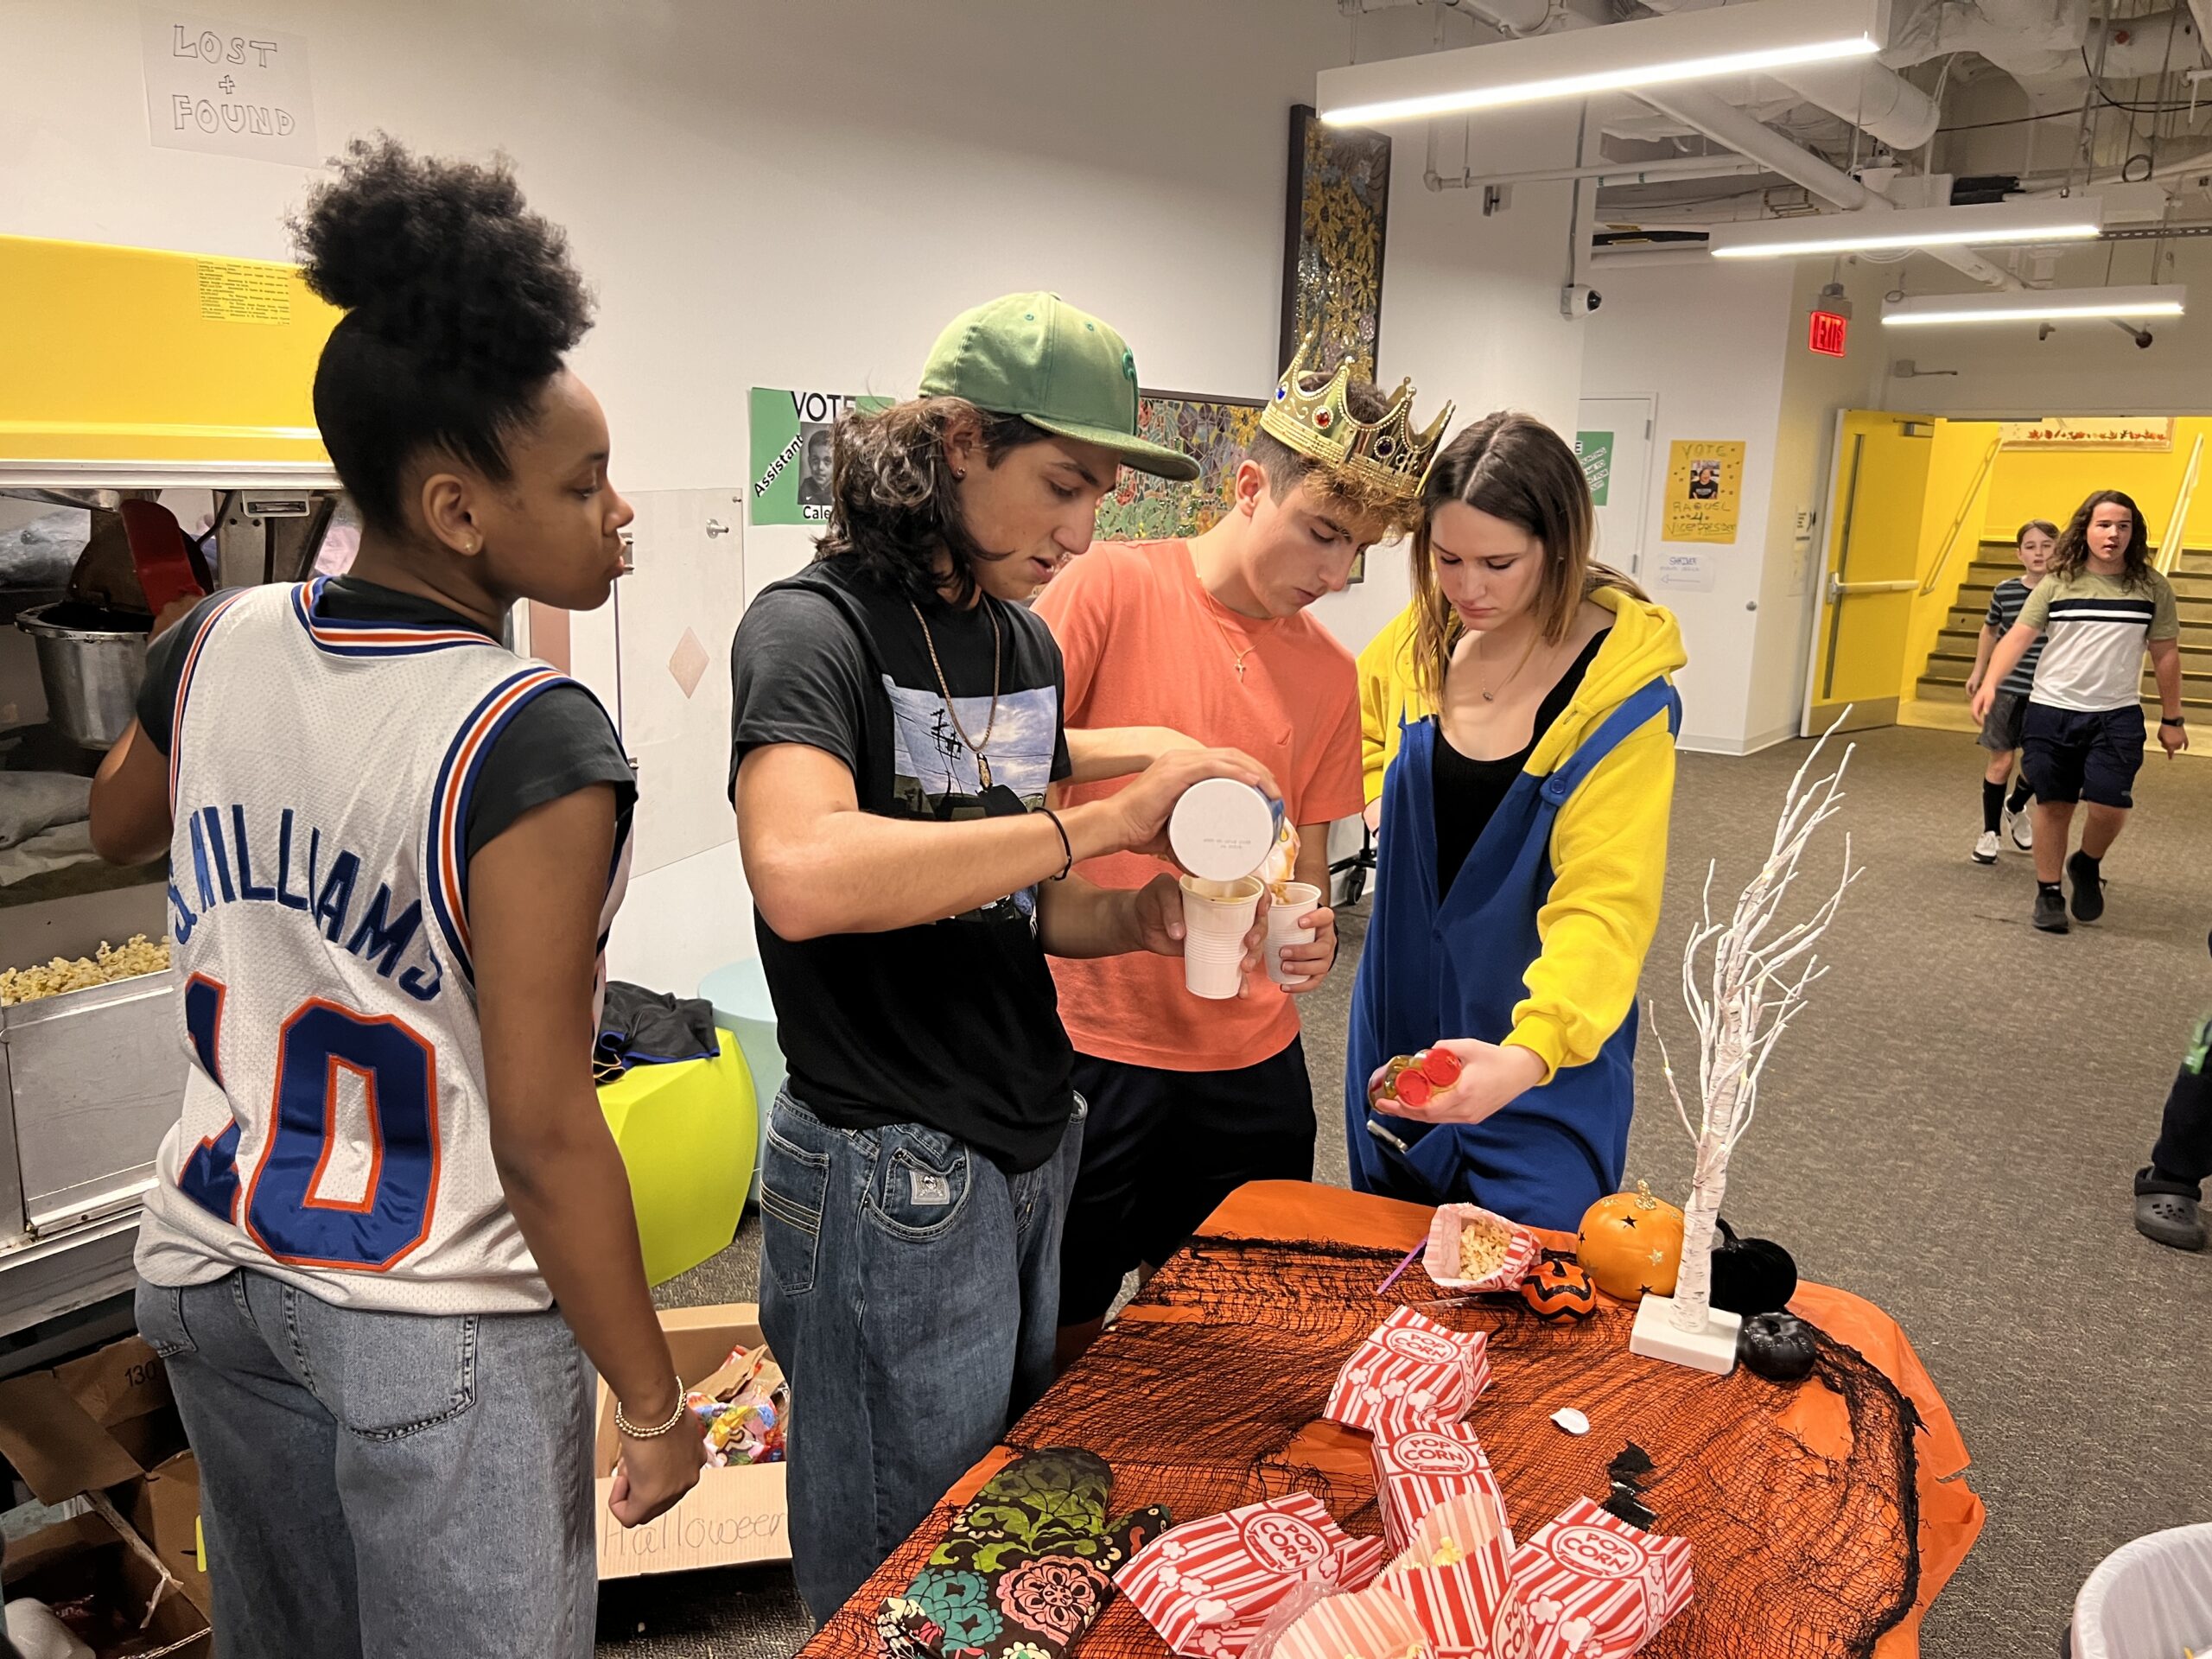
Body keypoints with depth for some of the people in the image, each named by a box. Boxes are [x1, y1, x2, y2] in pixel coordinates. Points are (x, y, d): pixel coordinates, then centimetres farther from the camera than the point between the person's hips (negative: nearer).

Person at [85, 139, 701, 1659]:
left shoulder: (216, 646, -5)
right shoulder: (534, 743, -25)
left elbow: (117, 830, 19)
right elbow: (541, 1134, -24)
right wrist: (653, 1405, -13)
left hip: (207, 1264, 7)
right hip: (435, 1324, -7)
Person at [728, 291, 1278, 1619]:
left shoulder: (1026, 643, 8)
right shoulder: (816, 628, -16)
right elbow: (799, 875, -37)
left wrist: (1139, 919, -6)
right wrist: (1105, 820, -33)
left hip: (1032, 1149, 8)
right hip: (893, 1175, -7)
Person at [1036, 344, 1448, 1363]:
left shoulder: (1330, 674, 6)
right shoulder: (1113, 589, -9)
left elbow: (1307, 863, 12)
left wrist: (1314, 935, -10)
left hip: (1252, 1062, 5)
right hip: (1092, 1042, -4)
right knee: (1058, 1344, 12)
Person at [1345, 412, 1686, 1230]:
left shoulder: (1620, 691, -19)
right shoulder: (1423, 640, -4)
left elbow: (1604, 905, -27)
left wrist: (1528, 1054, -42)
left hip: (1543, 1061, -5)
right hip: (1398, 1025, 5)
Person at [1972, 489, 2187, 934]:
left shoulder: (2152, 587, 2)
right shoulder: (2057, 583, 0)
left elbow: (2165, 655, 8)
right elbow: (2018, 636, -7)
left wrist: (2171, 720, 9)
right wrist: (1990, 684, -24)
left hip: (2117, 716, 0)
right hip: (2051, 711, 0)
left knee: (2110, 805, -11)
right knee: (2054, 805, 6)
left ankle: (2087, 865, 21)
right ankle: (2048, 892, 19)